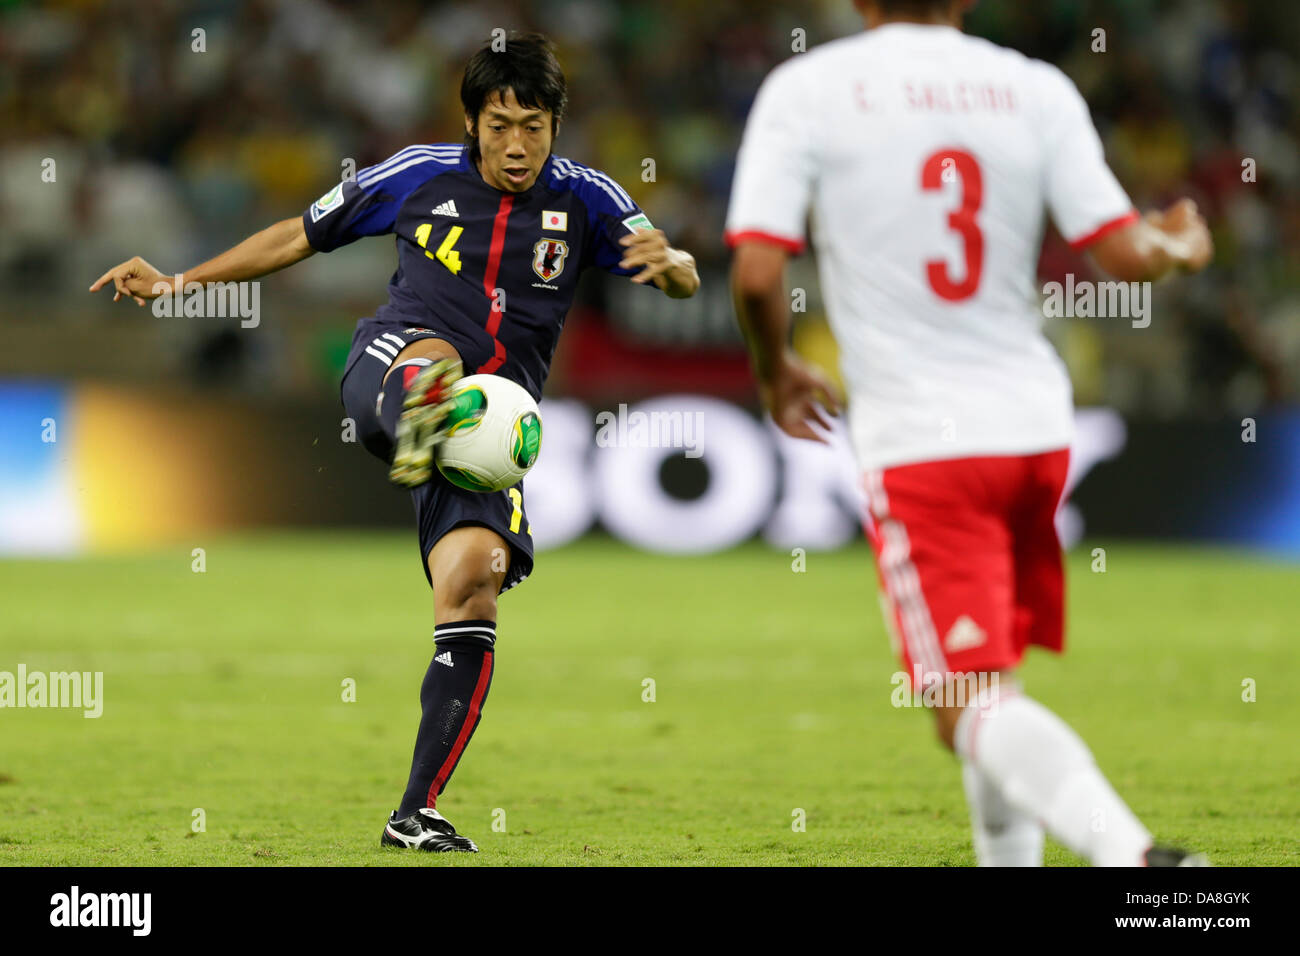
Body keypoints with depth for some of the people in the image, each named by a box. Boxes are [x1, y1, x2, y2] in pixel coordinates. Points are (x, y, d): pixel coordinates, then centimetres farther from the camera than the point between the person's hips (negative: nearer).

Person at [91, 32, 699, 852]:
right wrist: (179, 283, 17)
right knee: (431, 358, -39)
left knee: (475, 580, -19)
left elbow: (684, 281, 4)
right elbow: (302, 236, 18)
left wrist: (669, 262, -22)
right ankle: (416, 435, -80)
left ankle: (417, 813, -12)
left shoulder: (584, 199, 8)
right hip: (389, 365, -1)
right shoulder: (421, 176, 7)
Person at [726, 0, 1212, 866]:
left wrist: (777, 370, 10)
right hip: (1035, 428, 4)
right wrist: (1181, 248, 24)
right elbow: (1125, 252, 0)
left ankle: (1128, 851, -30)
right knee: (993, 688, 23)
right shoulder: (1037, 89, 3)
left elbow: (756, 273, -11)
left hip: (918, 442, -4)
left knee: (975, 711, -8)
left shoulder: (805, 90, -5)